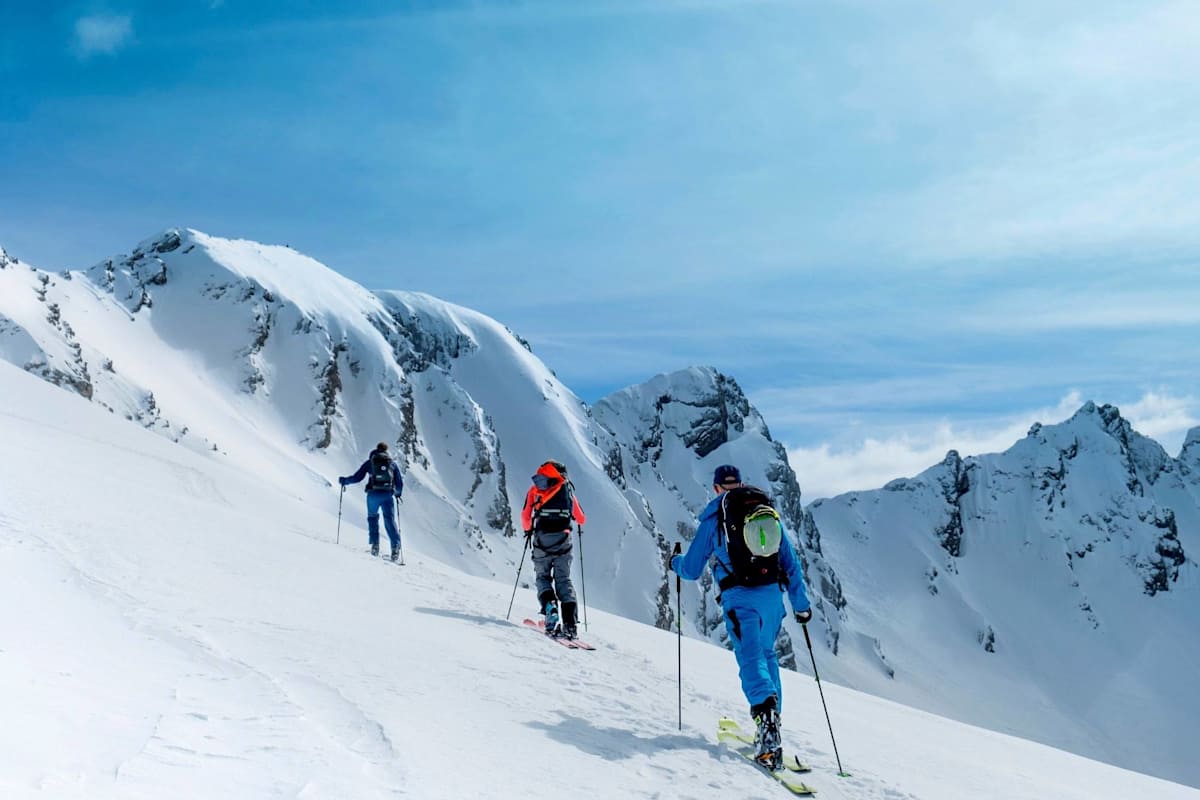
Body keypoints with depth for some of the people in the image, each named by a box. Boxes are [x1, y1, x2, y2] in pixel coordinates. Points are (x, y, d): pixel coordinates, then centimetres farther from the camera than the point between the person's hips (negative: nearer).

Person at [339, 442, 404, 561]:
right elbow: (400, 482, 14)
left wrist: (344, 480, 23)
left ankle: (375, 543, 7)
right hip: (387, 495, 0)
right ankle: (395, 546, -13)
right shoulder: (392, 463, 12)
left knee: (372, 517, 21)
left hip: (373, 494, 0)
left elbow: (357, 477, 6)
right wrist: (398, 493, 34)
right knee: (390, 520, 2)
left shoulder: (369, 462, 8)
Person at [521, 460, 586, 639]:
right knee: (563, 580, 9)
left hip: (541, 542, -1)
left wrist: (528, 530, 26)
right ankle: (570, 622, -5)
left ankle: (549, 606, -13)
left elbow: (525, 516, 4)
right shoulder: (567, 490, 12)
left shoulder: (534, 490, 9)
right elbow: (581, 519, 17)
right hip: (563, 542, 1)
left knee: (543, 578, 16)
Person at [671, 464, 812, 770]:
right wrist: (801, 603, 19)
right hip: (772, 594, 4)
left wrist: (675, 562, 32)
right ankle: (772, 720, 25)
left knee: (751, 658, -10)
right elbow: (791, 561, 13)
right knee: (767, 653, 21)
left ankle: (766, 714, -33)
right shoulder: (769, 511, 12)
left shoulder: (714, 517, 3)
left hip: (739, 598, -4)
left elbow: (691, 570, 9)